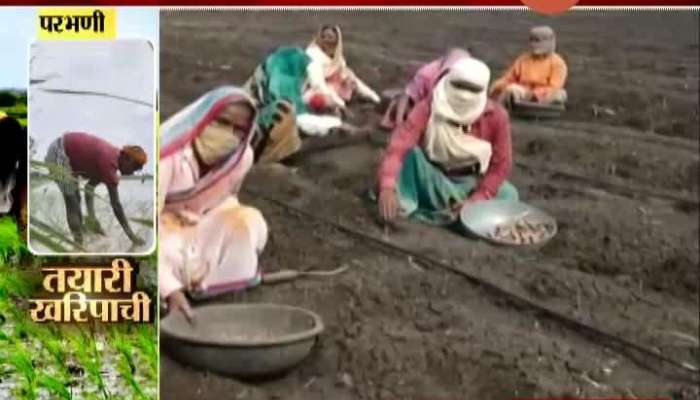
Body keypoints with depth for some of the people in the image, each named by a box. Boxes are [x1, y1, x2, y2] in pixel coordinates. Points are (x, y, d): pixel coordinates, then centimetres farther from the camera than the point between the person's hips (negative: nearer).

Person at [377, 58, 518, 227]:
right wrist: (387, 187, -53)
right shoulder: (428, 108, -23)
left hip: (470, 184, 2)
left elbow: (501, 165, -12)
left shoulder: (496, 117, -18)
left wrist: (475, 201, -25)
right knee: (411, 152, -30)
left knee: (508, 195, -26)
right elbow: (398, 146, -36)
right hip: (432, 180, -2)